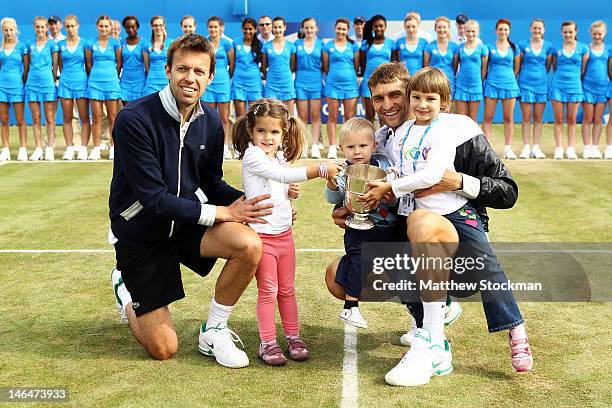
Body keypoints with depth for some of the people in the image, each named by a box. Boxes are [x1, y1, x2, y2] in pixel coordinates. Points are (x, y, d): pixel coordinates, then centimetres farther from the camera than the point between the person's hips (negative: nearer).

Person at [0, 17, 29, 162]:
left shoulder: (22, 46, -1)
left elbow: (26, 68, 1)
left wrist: (23, 84, -1)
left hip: (17, 85, -3)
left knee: (20, 120, -1)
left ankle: (22, 150, 3)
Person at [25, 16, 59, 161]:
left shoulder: (52, 44, 2)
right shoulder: (30, 45, 11)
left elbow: (55, 66, 2)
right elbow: (29, 65, 16)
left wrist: (54, 80, -1)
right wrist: (27, 80, 10)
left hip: (47, 82, -3)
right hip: (32, 82, 3)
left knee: (50, 118, -1)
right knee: (35, 119, 4)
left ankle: (50, 149, 3)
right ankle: (38, 148, 9)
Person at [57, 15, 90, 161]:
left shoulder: (84, 43, 3)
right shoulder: (61, 44, 8)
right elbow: (60, 65, 16)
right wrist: (65, 75, 12)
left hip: (81, 81, -2)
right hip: (65, 82, 2)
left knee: (84, 117, -3)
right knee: (67, 118, 3)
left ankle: (83, 148, 0)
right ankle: (69, 148, 7)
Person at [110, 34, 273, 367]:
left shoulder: (210, 121, -4)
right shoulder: (134, 120, -23)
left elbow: (212, 183, 7)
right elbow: (155, 199, -24)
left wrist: (247, 201, -13)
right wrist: (221, 212, -23)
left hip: (190, 222, 4)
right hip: (141, 234, -4)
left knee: (249, 244, -29)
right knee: (163, 349, -1)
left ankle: (213, 332, -4)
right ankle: (125, 288, 32)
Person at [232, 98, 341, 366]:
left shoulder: (280, 157, 11)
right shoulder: (252, 156, -13)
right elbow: (282, 174, -26)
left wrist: (292, 192, 1)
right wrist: (321, 169, -31)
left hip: (285, 234, 7)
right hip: (261, 235, -7)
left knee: (287, 290, 13)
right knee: (267, 291, 0)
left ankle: (293, 336, 23)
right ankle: (267, 343, 9)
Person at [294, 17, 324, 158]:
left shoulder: (321, 44, 5)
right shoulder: (297, 44, 6)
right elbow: (293, 65, 9)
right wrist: (291, 80, 3)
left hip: (316, 82, 0)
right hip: (301, 83, 0)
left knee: (315, 117, 1)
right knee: (302, 117, 3)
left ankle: (315, 146, 3)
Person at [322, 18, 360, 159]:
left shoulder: (353, 46, 7)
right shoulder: (328, 46, 4)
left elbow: (356, 67, 11)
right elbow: (326, 67, 8)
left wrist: (348, 76, 10)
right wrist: (334, 76, 9)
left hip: (350, 85, 1)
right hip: (333, 84, -1)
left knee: (350, 117, 3)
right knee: (332, 117, 1)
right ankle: (332, 148, 4)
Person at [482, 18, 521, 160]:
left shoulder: (514, 47, 9)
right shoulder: (489, 47, 3)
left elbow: (517, 68, 14)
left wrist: (510, 79, 10)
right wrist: (487, 79, 3)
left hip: (509, 84, 2)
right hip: (492, 84, -2)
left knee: (509, 119, 4)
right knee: (488, 118, -3)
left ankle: (508, 148, 9)